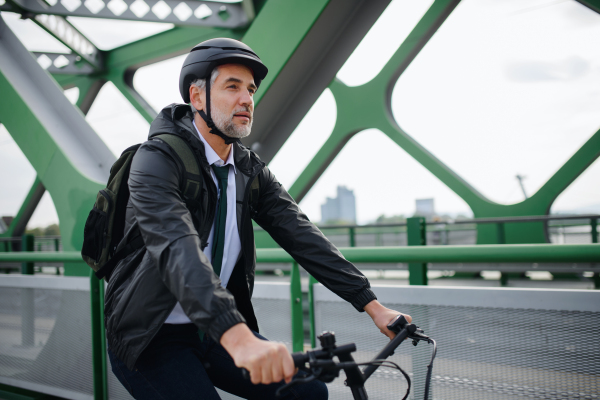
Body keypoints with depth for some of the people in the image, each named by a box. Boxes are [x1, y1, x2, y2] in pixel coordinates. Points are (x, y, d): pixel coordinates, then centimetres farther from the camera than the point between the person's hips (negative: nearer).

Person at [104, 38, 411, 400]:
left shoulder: (252, 171, 4)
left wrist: (372, 305, -15)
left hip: (212, 333, 6)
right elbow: (178, 249, -34)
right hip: (152, 338, -6)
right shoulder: (157, 160, -18)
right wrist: (238, 337, -49)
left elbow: (301, 235, -4)